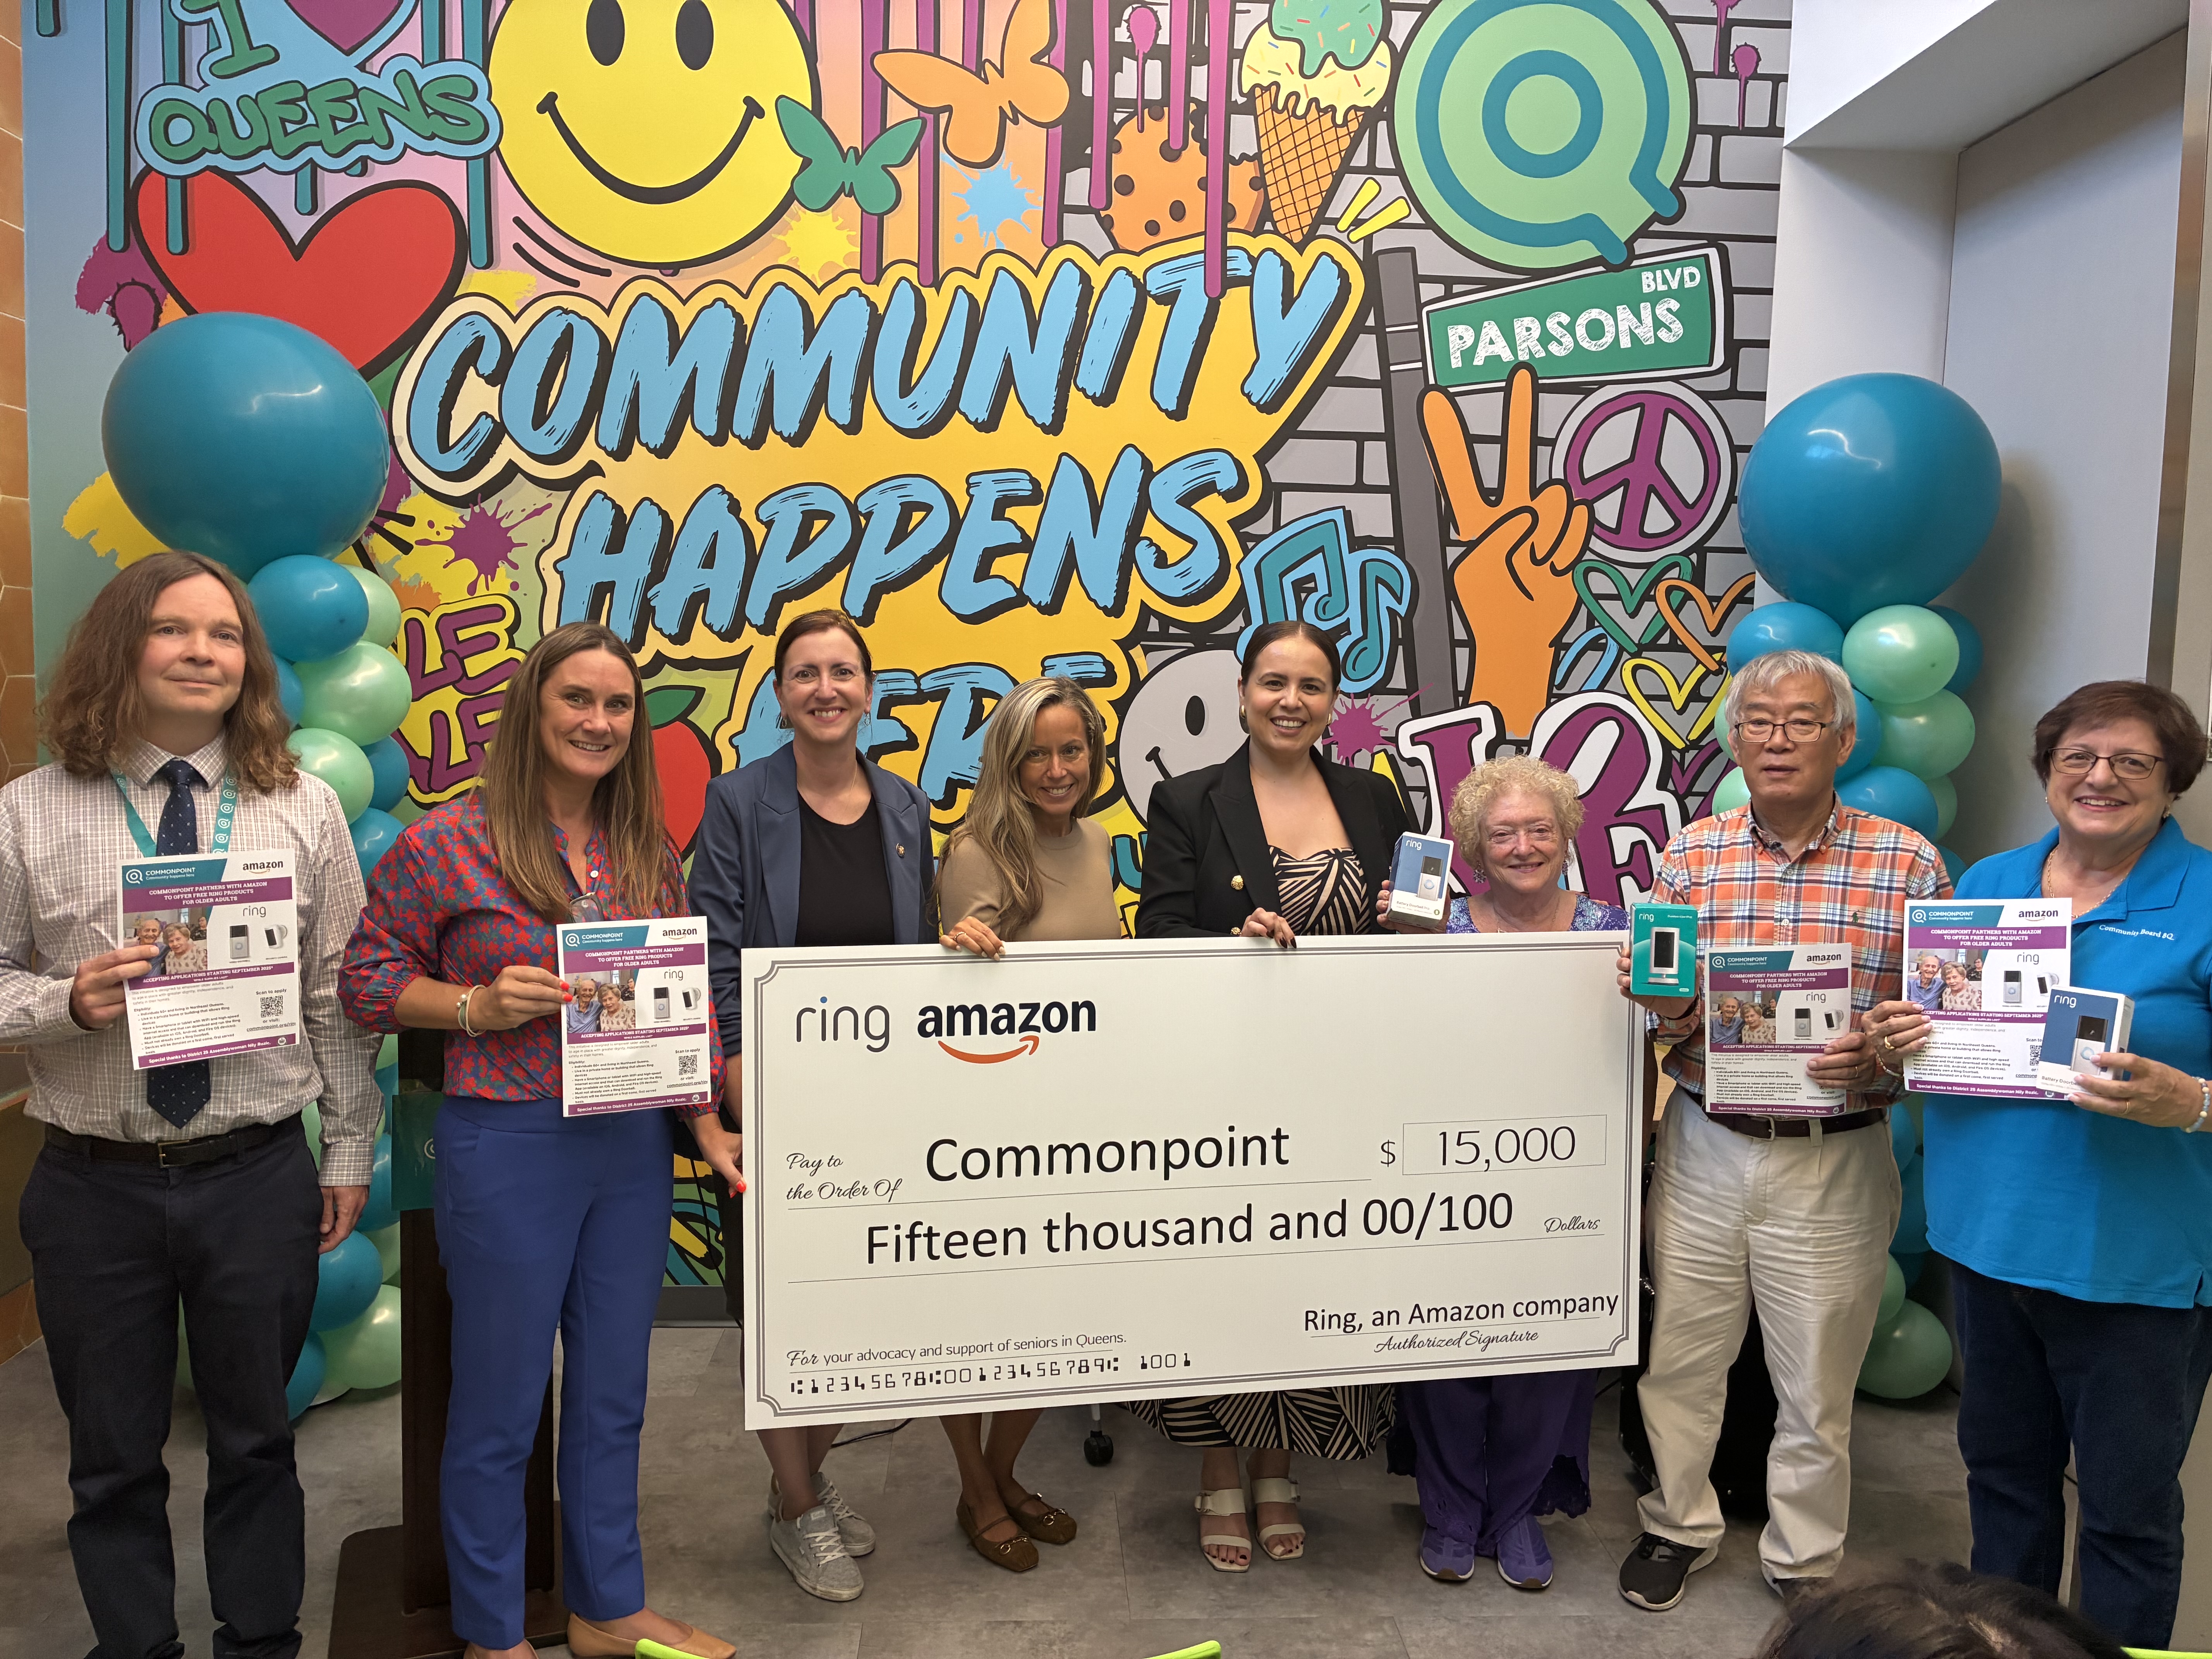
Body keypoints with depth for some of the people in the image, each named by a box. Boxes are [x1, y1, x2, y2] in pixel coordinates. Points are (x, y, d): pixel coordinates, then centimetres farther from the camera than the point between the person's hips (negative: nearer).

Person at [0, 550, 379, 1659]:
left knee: (255, 1441, 15)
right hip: (95, 1185, 0)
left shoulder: (304, 809, -1)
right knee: (113, 1456, 15)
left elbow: (340, 995, 2)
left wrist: (351, 1149, 3)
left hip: (258, 1181, 0)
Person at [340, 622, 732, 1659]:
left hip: (634, 1146, 5)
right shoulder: (449, 844, -8)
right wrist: (477, 1007, -17)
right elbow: (365, 978, -3)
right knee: (500, 1407, 9)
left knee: (611, 1396, 17)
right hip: (508, 1146, -5)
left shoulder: (649, 853, 7)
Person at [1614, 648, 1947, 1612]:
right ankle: (1680, 1524, 37)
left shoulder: (1906, 864, -4)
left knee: (1816, 1386, 12)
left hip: (1835, 1162, -2)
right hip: (1704, 1148, 2)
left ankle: (1805, 1564, 33)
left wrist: (1878, 1057, -22)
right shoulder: (1691, 855, 3)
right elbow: (1660, 1009, 5)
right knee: (1680, 1357, 13)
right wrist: (1669, 1010, -18)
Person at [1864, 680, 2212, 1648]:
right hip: (1989, 1232, 5)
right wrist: (1896, 1044, -7)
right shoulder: (1986, 885, 7)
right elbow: (1925, 1028, 14)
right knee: (2001, 1465, 20)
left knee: (2128, 1502, 8)